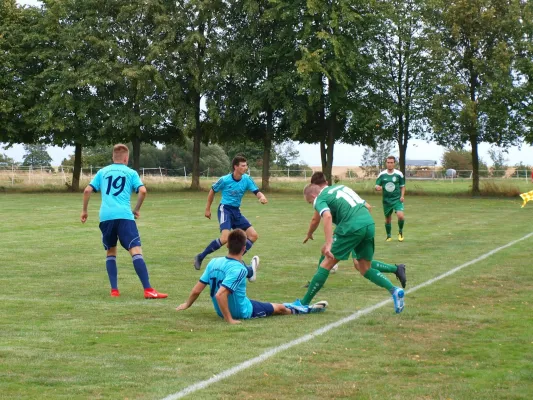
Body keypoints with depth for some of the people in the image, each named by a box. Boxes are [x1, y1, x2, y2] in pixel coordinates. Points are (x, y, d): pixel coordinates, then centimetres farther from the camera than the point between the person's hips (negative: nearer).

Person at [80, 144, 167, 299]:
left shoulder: (102, 172, 19)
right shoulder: (131, 173, 12)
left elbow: (87, 190, 12)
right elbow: (142, 191, -2)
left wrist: (84, 211, 22)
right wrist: (136, 209, 11)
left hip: (105, 217, 3)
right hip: (124, 216, -3)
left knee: (111, 252, 18)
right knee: (136, 251, -10)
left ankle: (114, 290, 11)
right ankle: (148, 290, -19)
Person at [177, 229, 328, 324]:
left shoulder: (213, 262, -12)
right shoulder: (238, 269, -31)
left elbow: (197, 290, -7)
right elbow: (220, 294, -39)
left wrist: (187, 304, 11)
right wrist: (229, 319, -32)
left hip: (221, 310, 6)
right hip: (243, 312, -6)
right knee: (280, 308, 15)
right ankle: (309, 309, 35)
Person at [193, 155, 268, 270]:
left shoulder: (247, 179, -3)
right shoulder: (225, 180, -13)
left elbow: (257, 192, -7)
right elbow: (212, 191, 2)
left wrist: (262, 197, -32)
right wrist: (208, 209, 8)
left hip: (236, 211, 6)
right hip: (225, 209, -6)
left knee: (253, 236, -3)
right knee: (225, 238, -25)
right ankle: (200, 257, -12)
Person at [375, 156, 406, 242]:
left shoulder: (399, 174, -3)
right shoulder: (382, 175, -2)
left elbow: (402, 186, 6)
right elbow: (377, 186, 0)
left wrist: (402, 196, -8)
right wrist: (378, 188, -24)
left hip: (397, 199, -2)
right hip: (386, 200, 2)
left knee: (400, 216, -20)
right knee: (388, 219, 10)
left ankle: (400, 232, 5)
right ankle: (388, 236, 29)